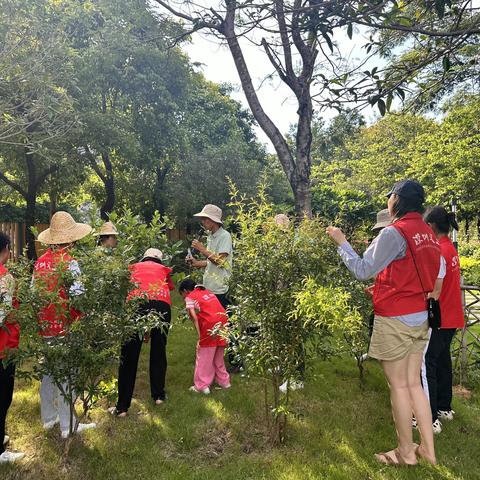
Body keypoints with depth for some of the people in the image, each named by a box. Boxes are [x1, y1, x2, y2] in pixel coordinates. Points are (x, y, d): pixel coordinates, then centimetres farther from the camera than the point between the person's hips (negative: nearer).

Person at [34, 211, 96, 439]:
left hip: (45, 326, 6)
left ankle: (48, 417, 34)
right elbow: (77, 297, -22)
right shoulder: (69, 263, -17)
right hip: (65, 327, -6)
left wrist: (41, 320, 16)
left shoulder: (40, 262, 3)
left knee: (49, 371, 20)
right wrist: (84, 321, -8)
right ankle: (67, 426, 15)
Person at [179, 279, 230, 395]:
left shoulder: (190, 297, 5)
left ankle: (202, 386, 13)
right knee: (218, 357, 21)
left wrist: (199, 336, -11)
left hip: (210, 326, -7)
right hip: (223, 323, 7)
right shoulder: (208, 292, 24)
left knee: (203, 357, 7)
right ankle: (223, 381, 28)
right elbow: (217, 309, 15)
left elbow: (194, 317, -8)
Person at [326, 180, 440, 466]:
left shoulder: (394, 232, -18)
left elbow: (363, 271, -15)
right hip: (420, 317, 8)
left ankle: (406, 452, 19)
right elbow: (437, 273, 15)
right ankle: (428, 449, 24)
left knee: (398, 385, 5)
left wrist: (341, 242, -4)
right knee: (414, 383, 16)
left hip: (395, 319, -8)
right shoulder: (427, 232, 6)